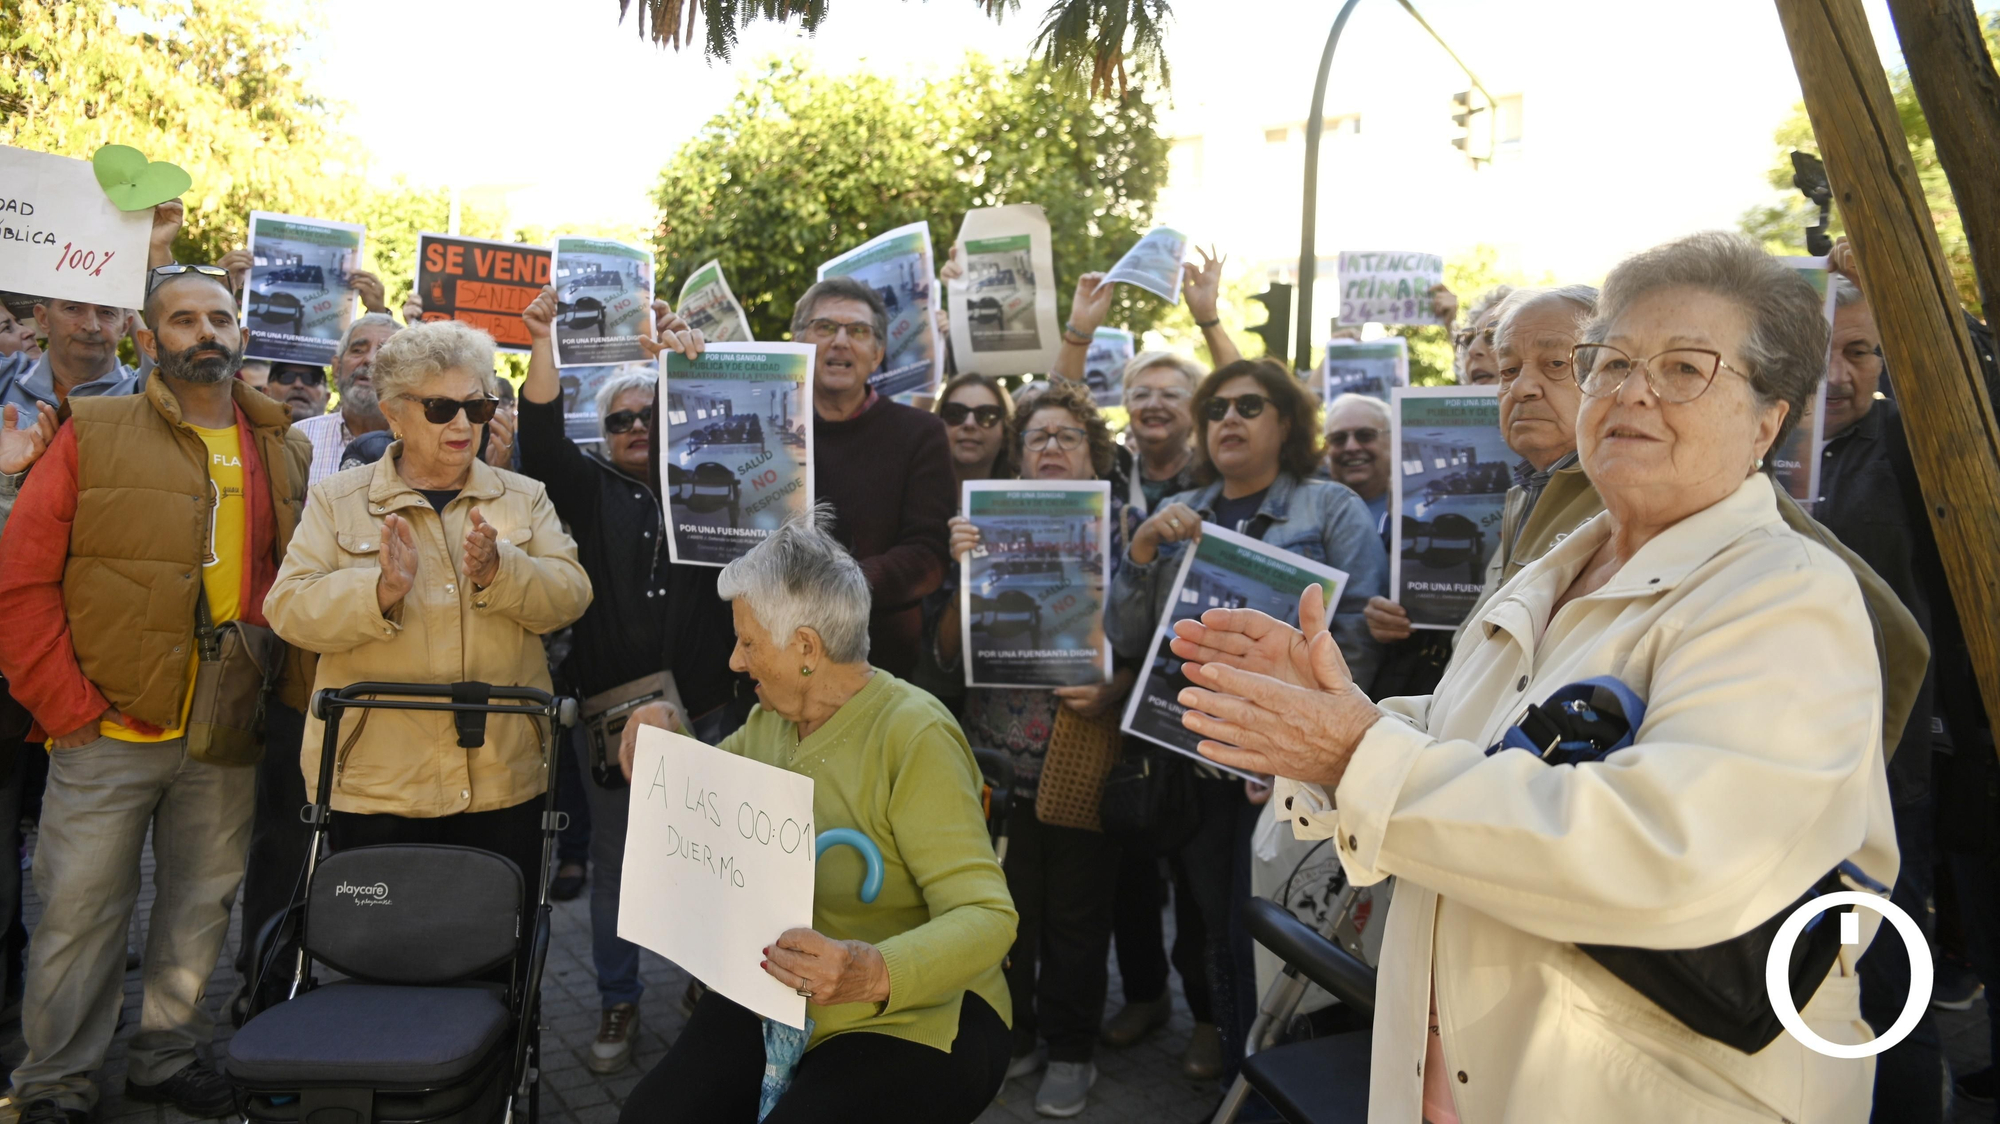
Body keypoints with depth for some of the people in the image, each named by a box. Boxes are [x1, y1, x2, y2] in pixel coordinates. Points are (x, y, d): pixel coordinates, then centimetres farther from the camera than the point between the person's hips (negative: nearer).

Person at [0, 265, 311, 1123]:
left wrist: (294, 692, 1)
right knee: (82, 909, 6)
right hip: (109, 732, -3)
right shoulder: (94, 434, -1)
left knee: (201, 906, 14)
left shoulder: (282, 454, 8)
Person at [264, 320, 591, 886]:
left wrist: (497, 572, -20)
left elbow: (569, 595, -1)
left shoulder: (525, 498, 10)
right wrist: (381, 590, -22)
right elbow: (288, 607, -4)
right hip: (374, 778, -1)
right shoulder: (337, 498, 7)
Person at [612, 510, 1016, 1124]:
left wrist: (874, 974, -43)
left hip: (914, 1016, -6)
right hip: (776, 998, 6)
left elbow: (987, 917, -26)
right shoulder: (769, 721, 4)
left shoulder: (915, 737, -20)